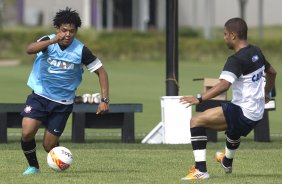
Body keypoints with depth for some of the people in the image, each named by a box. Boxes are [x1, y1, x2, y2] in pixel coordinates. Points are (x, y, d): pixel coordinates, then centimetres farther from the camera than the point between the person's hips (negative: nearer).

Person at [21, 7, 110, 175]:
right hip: (40, 96, 0)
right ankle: (33, 166, 8)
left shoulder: (81, 51, -11)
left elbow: (101, 72, -4)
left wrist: (105, 100, -13)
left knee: (49, 146, 0)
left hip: (63, 103, 0)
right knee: (27, 133, -19)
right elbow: (30, 49, -31)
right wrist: (53, 41, -45)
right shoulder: (48, 41, -10)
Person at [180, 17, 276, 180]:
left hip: (243, 112, -10)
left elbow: (223, 85, -33)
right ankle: (227, 162, 71)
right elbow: (272, 72, 25)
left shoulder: (236, 60, -19)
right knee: (234, 129, 43)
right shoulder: (256, 52, 8)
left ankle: (200, 170, -18)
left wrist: (199, 99, -35)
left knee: (196, 122, -11)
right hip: (257, 115, 10)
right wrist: (266, 94, 42)